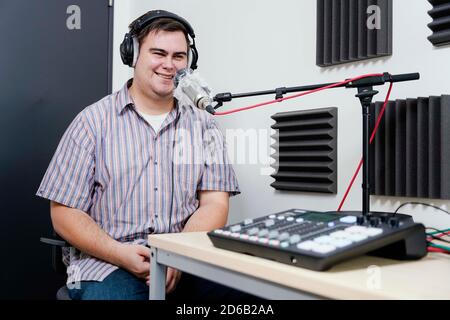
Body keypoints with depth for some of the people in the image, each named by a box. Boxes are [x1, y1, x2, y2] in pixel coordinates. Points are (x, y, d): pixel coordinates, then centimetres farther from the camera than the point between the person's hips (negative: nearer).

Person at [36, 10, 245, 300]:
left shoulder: (203, 125, 9)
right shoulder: (94, 121, 3)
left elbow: (214, 203, 2)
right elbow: (64, 213, 1)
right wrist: (120, 253, -16)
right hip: (108, 261, -2)